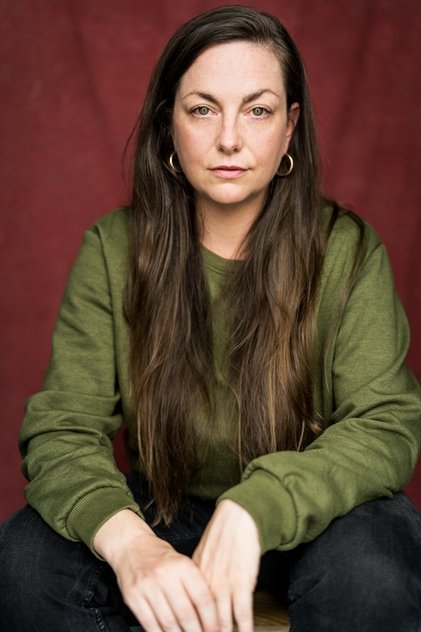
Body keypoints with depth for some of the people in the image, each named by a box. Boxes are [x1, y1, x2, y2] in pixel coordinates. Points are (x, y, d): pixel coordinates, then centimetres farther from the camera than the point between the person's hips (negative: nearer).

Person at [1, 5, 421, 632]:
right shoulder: (113, 250, -9)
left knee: (371, 572, -35)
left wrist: (255, 508, -36)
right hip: (162, 506, 2)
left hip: (304, 514, -1)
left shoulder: (346, 251, -12)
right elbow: (62, 428, -15)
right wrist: (125, 539, -38)